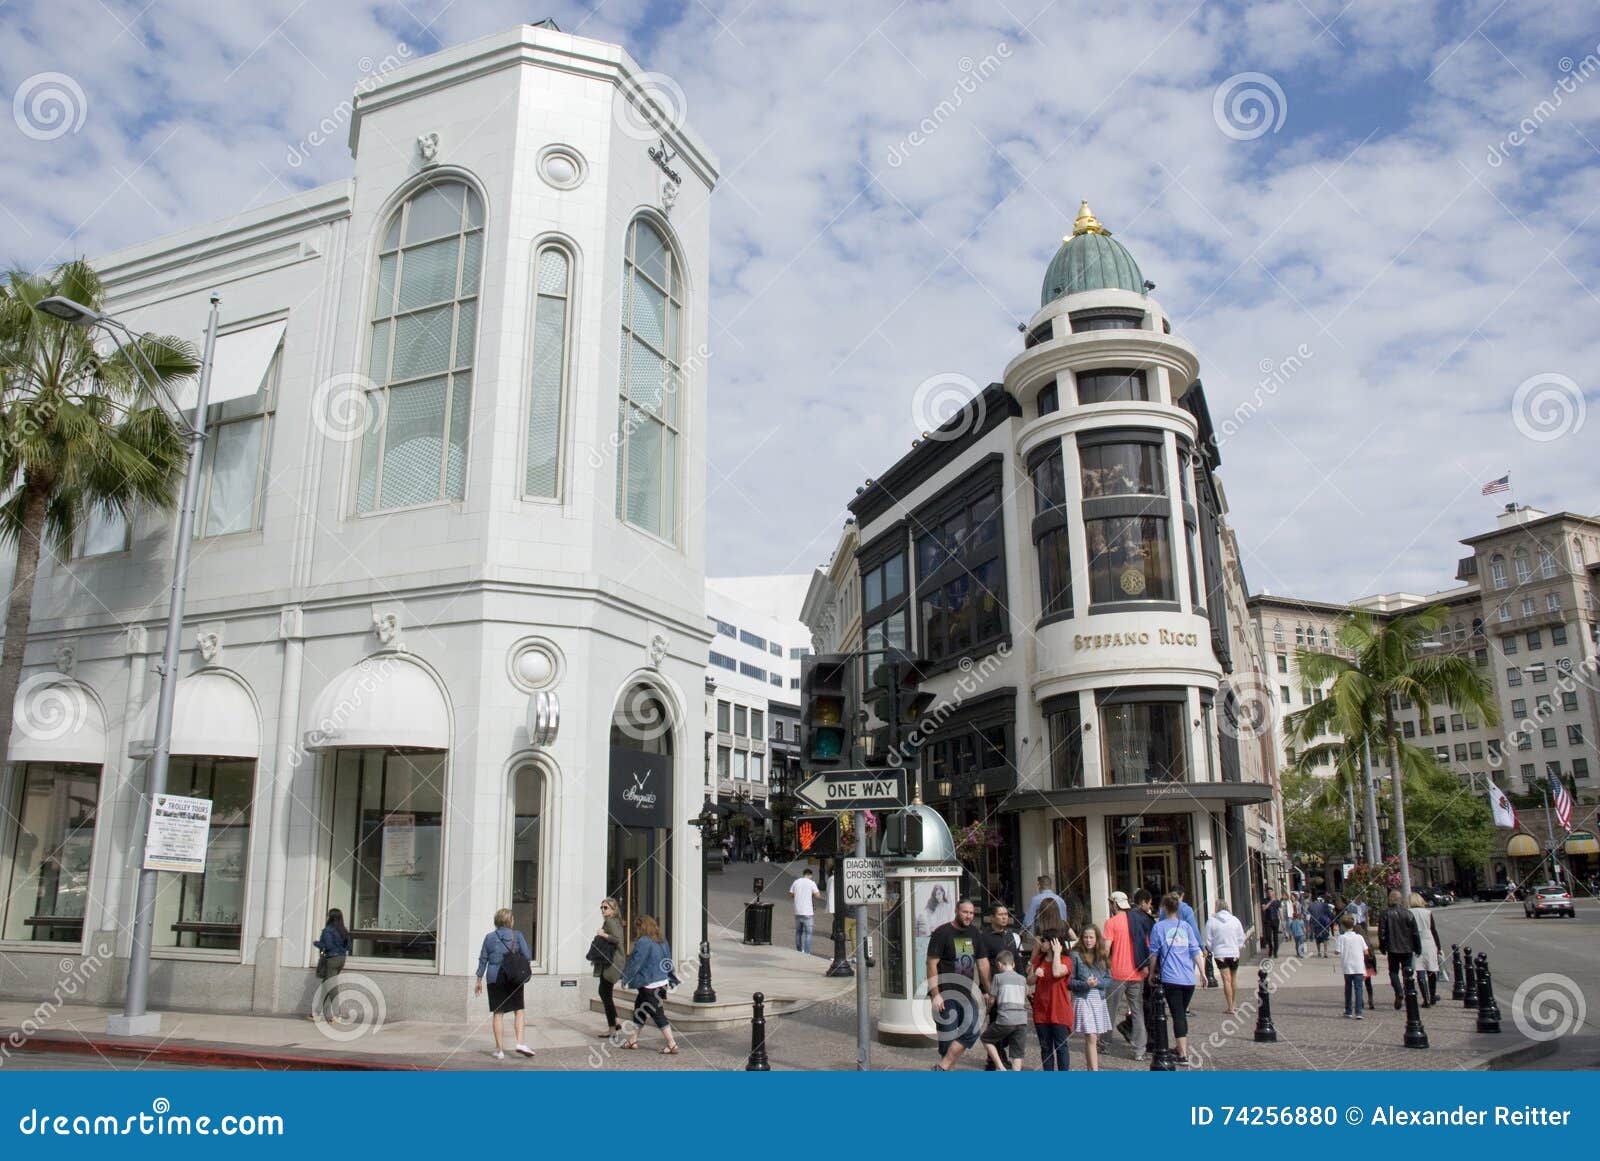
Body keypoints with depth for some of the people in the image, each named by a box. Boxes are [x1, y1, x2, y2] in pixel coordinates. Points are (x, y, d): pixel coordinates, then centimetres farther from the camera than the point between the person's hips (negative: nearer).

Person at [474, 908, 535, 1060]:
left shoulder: (489, 937, 3)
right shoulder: (517, 935, -2)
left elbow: (483, 960, 5)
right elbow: (527, 956, -6)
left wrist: (479, 980, 12)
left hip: (494, 978, 1)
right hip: (514, 978, -1)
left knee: (497, 1013, 7)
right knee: (518, 1010, 10)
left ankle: (499, 1049, 9)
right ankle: (520, 1043, -4)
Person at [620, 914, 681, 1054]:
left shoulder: (643, 942, -17)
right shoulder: (662, 941, 9)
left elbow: (635, 962, -14)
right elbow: (668, 961, 14)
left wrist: (625, 978, -3)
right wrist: (672, 978, 20)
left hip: (649, 986, -9)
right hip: (662, 982, 9)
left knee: (658, 1015, -4)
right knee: (639, 1011, 21)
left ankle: (672, 1045, -3)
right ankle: (633, 1040, 30)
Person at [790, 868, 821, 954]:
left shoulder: (796, 882, 6)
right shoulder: (811, 883, -7)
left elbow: (790, 895, 10)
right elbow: (817, 895, -12)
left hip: (797, 912, 5)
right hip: (808, 912, -5)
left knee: (798, 932, 17)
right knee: (808, 933, 0)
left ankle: (798, 951, 24)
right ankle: (807, 953, -5)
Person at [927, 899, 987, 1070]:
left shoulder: (973, 932, 10)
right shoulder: (942, 932, -10)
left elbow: (982, 963, 16)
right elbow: (932, 964, -13)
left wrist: (988, 991, 15)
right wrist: (935, 994, -19)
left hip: (966, 993, 6)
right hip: (945, 994, -6)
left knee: (972, 1032, -10)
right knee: (948, 1037, -3)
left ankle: (942, 1068, -4)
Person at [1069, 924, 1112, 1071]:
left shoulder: (1102, 957, 9)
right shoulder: (1076, 956, -4)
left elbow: (1109, 979, 7)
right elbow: (1069, 981, -4)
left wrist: (1097, 983, -11)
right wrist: (1085, 984, -19)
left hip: (1100, 999, 5)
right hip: (1083, 999, -5)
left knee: (1096, 1038, 9)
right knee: (1091, 1038, -11)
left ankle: (1092, 1067, 21)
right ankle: (1094, 1069, -11)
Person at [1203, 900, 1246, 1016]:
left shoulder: (1211, 921, -7)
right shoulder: (1235, 920, -1)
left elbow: (1209, 941, -3)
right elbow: (1241, 938, 4)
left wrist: (1211, 950, 15)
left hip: (1220, 954, -2)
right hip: (1234, 953, 2)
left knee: (1226, 980, -3)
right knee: (1233, 978, 17)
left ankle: (1230, 1007, -6)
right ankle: (1232, 1004, 30)